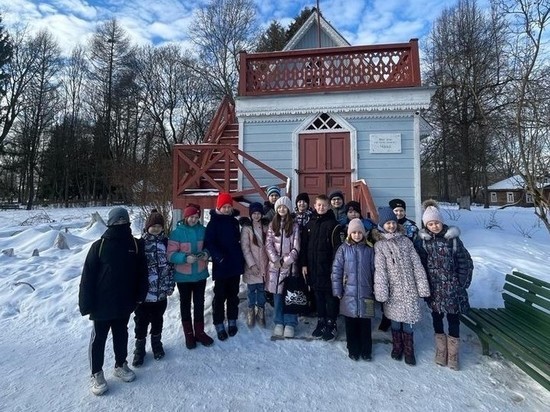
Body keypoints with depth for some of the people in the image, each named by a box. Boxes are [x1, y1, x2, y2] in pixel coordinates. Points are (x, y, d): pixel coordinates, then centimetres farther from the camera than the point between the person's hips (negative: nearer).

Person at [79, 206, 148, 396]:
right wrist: (86, 303, -11)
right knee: (98, 338, 12)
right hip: (102, 304, -3)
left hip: (124, 303, 3)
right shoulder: (99, 245, -13)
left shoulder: (134, 244, -4)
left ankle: (120, 365, 38)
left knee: (121, 335, 20)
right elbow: (88, 276, -11)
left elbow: (142, 272, 2)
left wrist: (139, 296, 2)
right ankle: (97, 373, 29)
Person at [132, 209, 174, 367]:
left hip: (161, 291, 2)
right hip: (143, 291, -2)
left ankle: (156, 343, 39)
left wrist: (170, 285, 2)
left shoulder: (166, 242, 1)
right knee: (141, 321, 11)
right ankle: (140, 348, 31)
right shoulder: (140, 243, -8)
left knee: (157, 319, 18)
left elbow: (170, 264, 5)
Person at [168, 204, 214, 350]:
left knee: (199, 303, 15)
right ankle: (189, 334, 29)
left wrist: (207, 254, -14)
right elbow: (171, 254, -15)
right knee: (185, 304, 13)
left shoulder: (202, 230, -2)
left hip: (200, 274, 3)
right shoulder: (177, 232, -13)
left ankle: (200, 332, 31)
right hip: (183, 276, -3)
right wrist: (185, 258, -31)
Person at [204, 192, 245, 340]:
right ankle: (219, 324, 19)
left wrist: (241, 258, 9)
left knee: (233, 295, 15)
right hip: (221, 266, -4)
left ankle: (232, 321, 29)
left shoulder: (234, 221, 8)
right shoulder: (213, 222, -6)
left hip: (235, 265, 5)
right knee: (220, 296, 6)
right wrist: (219, 257, -26)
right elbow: (208, 243, -14)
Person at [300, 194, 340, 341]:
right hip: (313, 266, 5)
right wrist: (304, 264, 5)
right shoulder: (310, 224, 8)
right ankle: (321, 321, 28)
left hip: (328, 266, -4)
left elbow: (336, 246, -10)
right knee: (318, 294, 14)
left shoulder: (332, 224, -6)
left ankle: (331, 324, 19)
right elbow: (304, 245, 9)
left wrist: (335, 265, -13)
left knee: (330, 295, 5)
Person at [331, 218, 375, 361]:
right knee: (350, 324, 10)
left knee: (365, 324, 10)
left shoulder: (369, 249, 2)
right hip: (349, 293, -1)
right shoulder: (343, 249, -2)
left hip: (365, 293, 1)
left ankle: (366, 351, 27)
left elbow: (374, 270, 5)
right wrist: (338, 291, -5)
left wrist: (376, 290, 5)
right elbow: (336, 270, -2)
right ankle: (353, 350, 26)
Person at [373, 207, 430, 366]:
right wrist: (381, 292, -14)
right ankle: (397, 347, 31)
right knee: (395, 319, 10)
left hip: (409, 288, 1)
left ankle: (409, 351, 24)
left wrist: (423, 286, -1)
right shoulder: (380, 245, -2)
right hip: (393, 289, -1)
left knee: (407, 319, 5)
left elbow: (416, 265, 4)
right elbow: (380, 270, -8)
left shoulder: (406, 241, 4)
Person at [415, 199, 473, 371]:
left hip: (451, 286, -1)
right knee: (437, 317, 14)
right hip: (434, 287, 1)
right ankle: (441, 351, 32)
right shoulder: (422, 240, -5)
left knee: (453, 318, 8)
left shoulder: (452, 238, -7)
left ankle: (453, 354, 25)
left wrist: (461, 283, -4)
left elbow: (465, 262, -2)